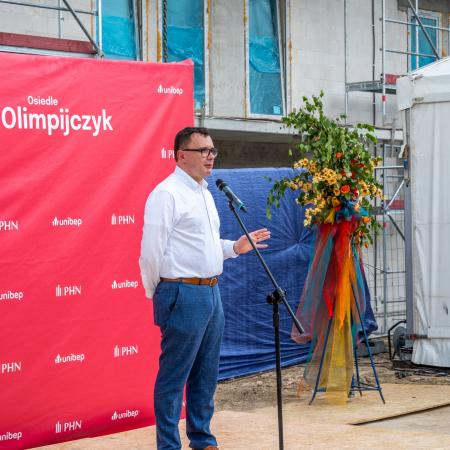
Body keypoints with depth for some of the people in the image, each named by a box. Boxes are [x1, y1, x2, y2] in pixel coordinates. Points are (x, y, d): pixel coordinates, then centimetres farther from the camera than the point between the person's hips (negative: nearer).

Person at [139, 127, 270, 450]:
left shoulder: (204, 193, 17)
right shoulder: (167, 193, -12)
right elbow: (152, 251, -13)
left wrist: (236, 247, 12)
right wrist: (158, 293, -3)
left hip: (211, 293, 9)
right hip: (184, 295, -9)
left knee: (206, 374, 14)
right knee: (174, 376, -2)